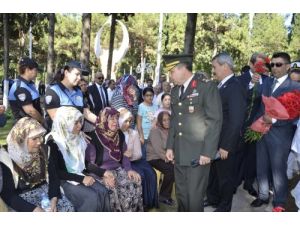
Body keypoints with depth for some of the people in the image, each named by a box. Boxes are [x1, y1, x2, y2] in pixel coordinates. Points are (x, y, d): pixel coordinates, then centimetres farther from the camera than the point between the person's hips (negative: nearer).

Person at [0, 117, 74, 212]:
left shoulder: (44, 151, -2)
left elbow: (53, 177, 2)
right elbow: (8, 195, -15)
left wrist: (54, 198, -17)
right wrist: (33, 209, -24)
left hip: (44, 190, 4)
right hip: (21, 197, -4)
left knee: (68, 208, -17)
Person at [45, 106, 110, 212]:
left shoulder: (78, 137, 6)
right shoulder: (53, 142, -14)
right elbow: (56, 171, -17)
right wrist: (81, 179, -19)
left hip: (80, 175, 6)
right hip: (63, 180, -6)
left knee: (103, 191, -17)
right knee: (92, 196, -25)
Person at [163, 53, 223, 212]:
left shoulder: (207, 87, -8)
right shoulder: (175, 91, 15)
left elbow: (215, 121, -11)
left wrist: (208, 152, -15)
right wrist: (170, 146, 11)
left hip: (198, 154, -6)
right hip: (179, 153, 6)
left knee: (195, 197, 0)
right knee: (181, 195, 14)